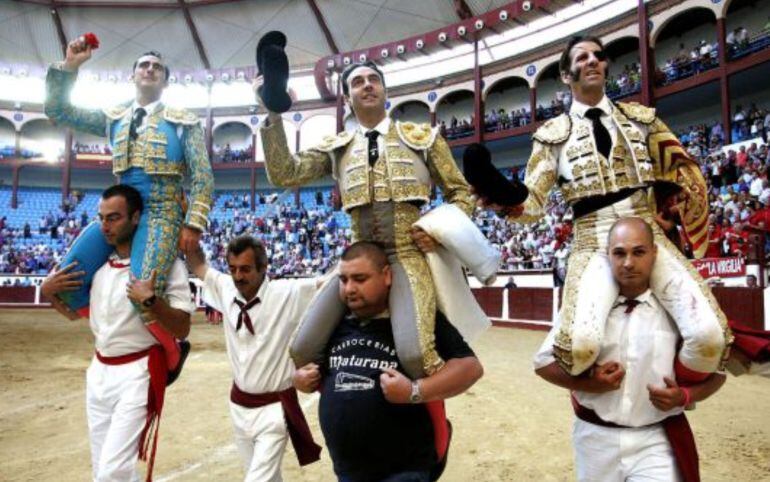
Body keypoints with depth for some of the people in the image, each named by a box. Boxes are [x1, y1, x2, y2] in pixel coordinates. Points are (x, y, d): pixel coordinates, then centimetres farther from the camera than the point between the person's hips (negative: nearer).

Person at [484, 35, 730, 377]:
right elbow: (533, 203, 0)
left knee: (709, 335, -18)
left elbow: (684, 173, 17)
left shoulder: (641, 117, 16)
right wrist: (506, 204, -23)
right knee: (581, 344, -28)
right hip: (595, 244, -3)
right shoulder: (554, 134, 7)